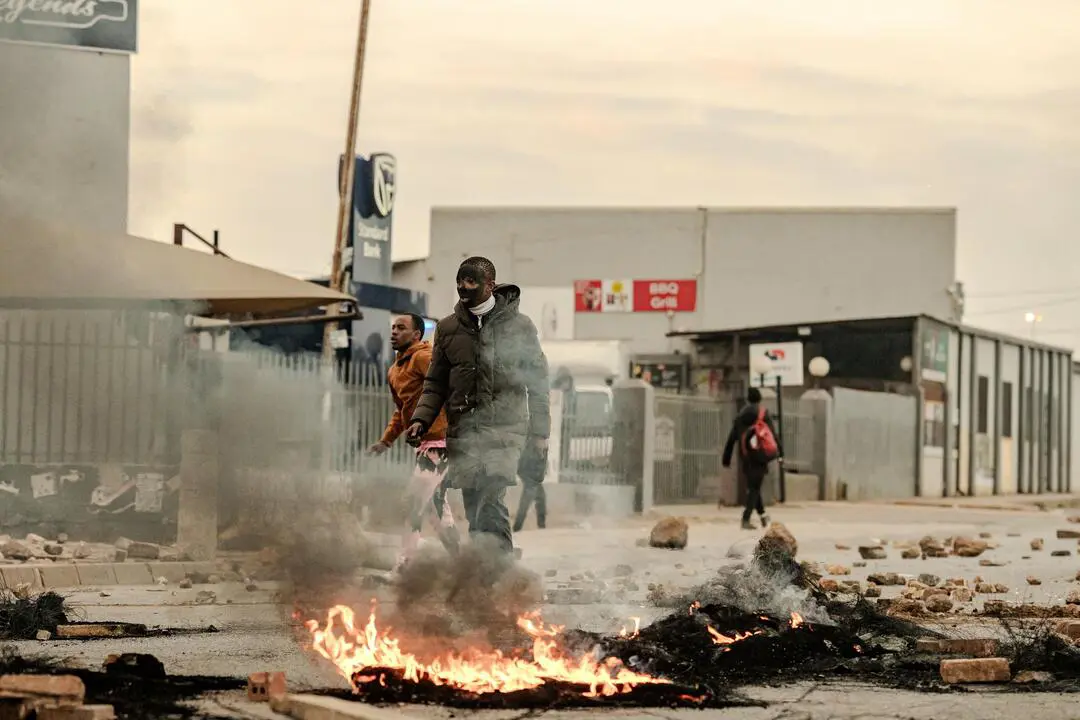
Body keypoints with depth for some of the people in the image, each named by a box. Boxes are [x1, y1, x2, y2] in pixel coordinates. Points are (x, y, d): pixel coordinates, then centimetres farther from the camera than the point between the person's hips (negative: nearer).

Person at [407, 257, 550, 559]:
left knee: (491, 500, -21)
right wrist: (421, 418, 0)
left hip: (504, 428, -4)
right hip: (462, 430, 4)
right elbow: (436, 383, 17)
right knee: (473, 509, 3)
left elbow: (537, 382, 7)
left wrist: (539, 433, 2)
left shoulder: (519, 326, 5)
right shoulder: (448, 327, 14)